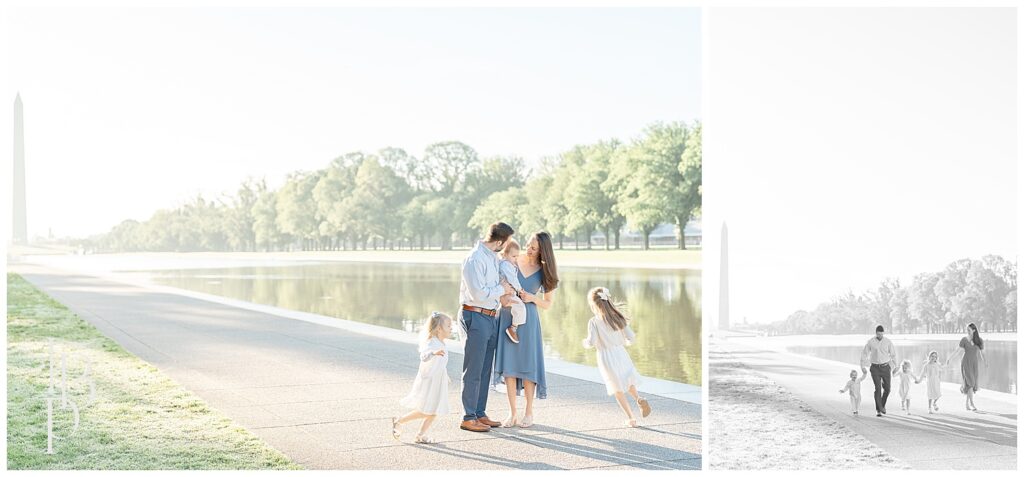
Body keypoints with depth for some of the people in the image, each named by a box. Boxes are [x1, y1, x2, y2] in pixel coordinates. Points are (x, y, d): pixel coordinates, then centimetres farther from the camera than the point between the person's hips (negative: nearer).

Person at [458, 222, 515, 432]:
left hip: (491, 317, 9)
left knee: (485, 369, 14)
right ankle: (468, 418, 5)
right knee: (473, 370, -2)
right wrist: (502, 289, -10)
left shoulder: (493, 257, 11)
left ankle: (480, 414, 22)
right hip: (476, 317, -9)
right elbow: (479, 294, -23)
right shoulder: (474, 259, -18)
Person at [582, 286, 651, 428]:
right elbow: (631, 337, -1)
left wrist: (585, 343, 4)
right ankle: (639, 399, -3)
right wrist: (626, 342, 20)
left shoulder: (594, 322, -12)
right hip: (620, 353, 4)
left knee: (618, 390, 8)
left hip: (606, 357, -4)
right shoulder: (618, 318, 0)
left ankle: (630, 417, 8)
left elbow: (592, 342, -18)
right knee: (628, 381, 24)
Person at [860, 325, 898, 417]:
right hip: (875, 368, -2)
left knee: (887, 388, 1)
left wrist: (893, 367, 8)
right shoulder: (871, 342, -5)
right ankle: (878, 410, -5)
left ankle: (882, 405, 26)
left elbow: (893, 355, 7)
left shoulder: (888, 342, -2)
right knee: (878, 388, -11)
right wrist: (863, 366, 2)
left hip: (885, 367, 2)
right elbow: (864, 354, 4)